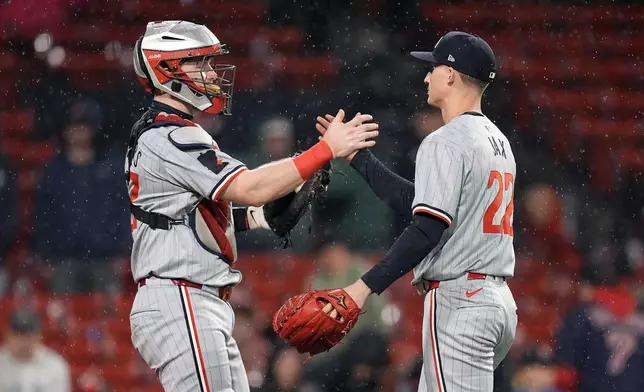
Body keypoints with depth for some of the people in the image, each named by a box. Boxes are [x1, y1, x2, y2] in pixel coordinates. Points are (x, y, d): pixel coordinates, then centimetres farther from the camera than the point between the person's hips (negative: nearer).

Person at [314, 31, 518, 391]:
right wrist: (357, 155, 23)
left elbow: (428, 228, -21)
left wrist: (367, 286, -24)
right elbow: (418, 201, 20)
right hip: (498, 299, 10)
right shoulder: (498, 141, 18)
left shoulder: (446, 142, -11)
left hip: (457, 301, -10)